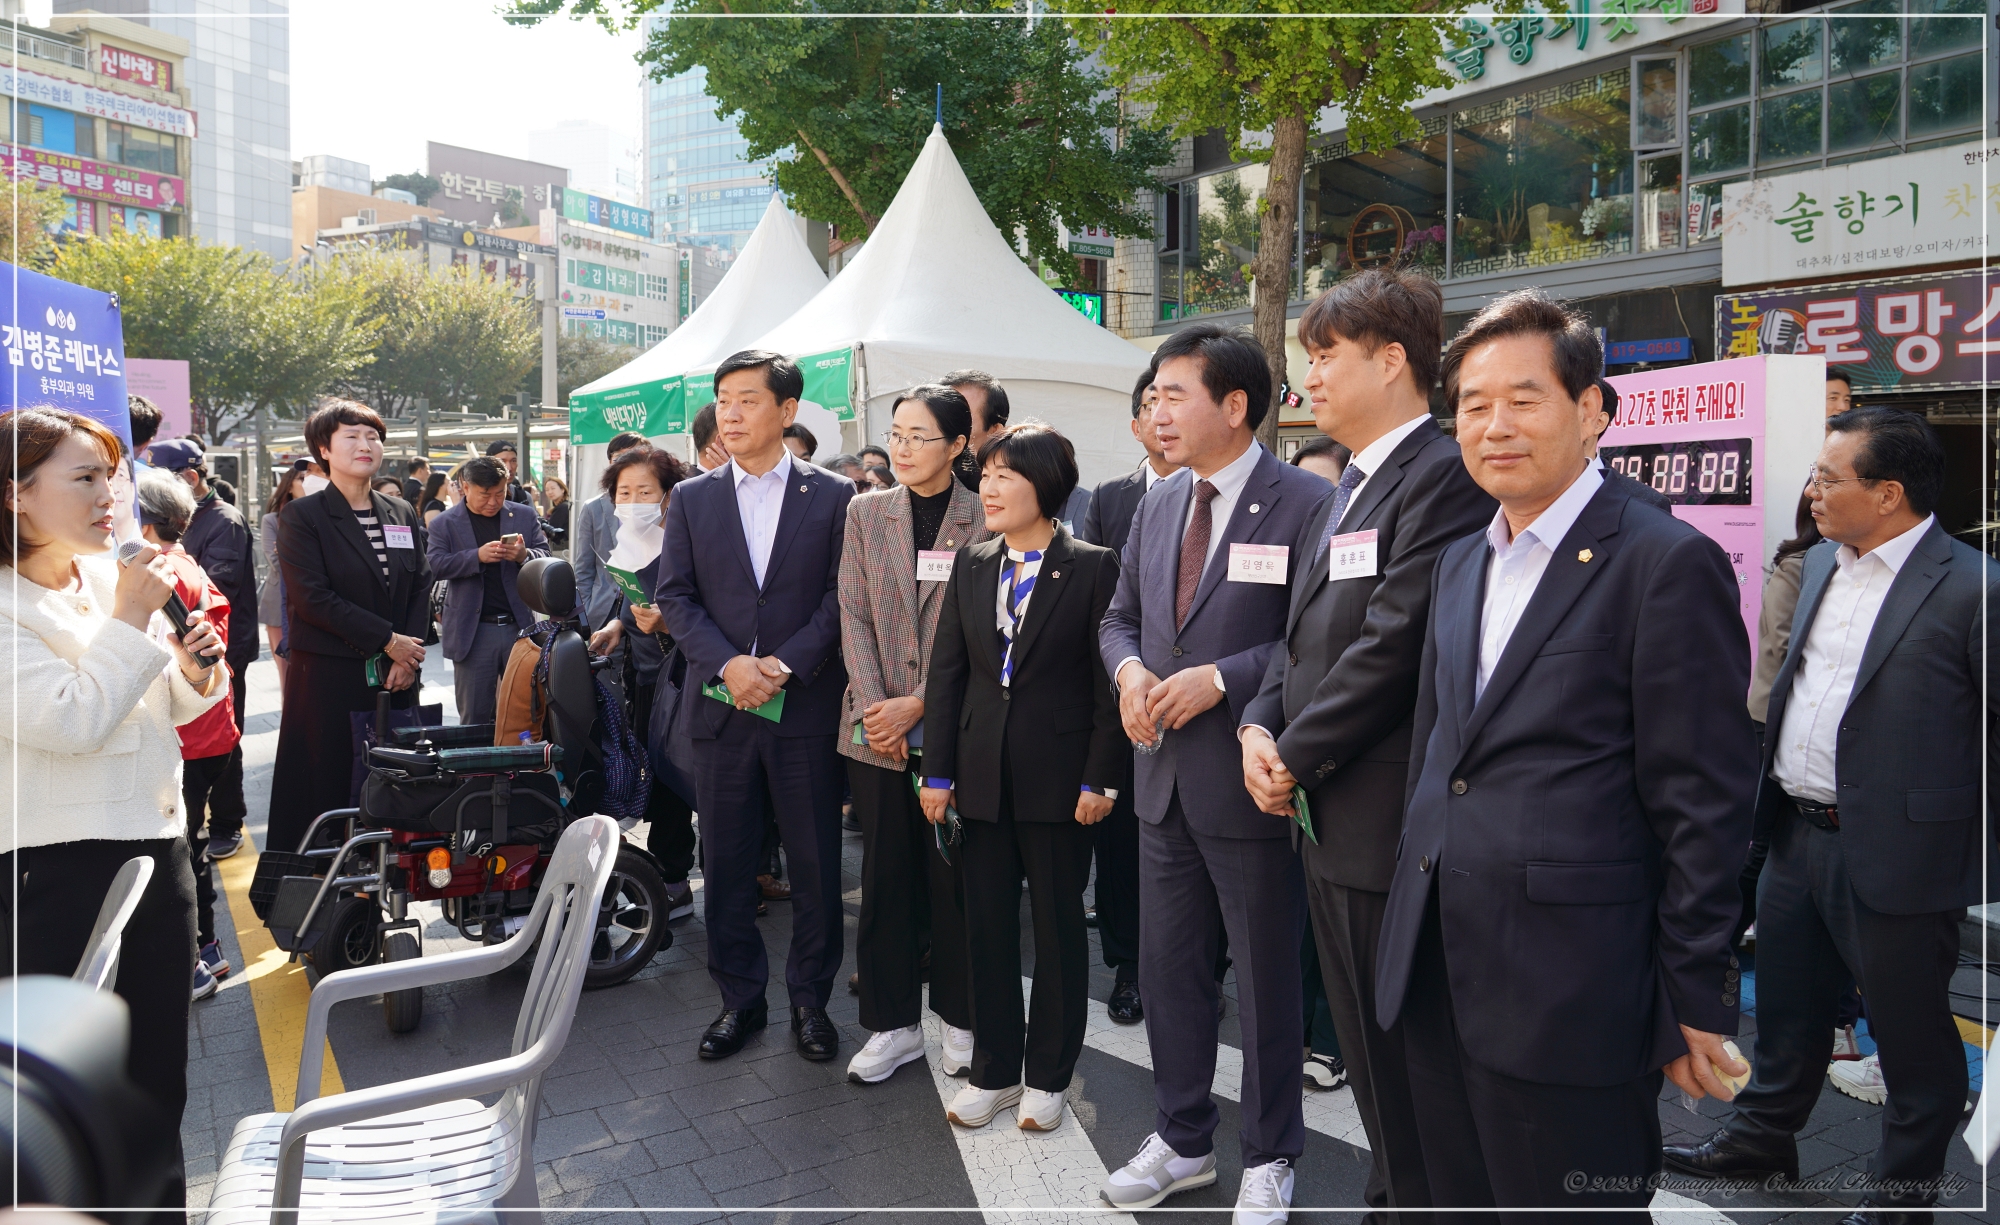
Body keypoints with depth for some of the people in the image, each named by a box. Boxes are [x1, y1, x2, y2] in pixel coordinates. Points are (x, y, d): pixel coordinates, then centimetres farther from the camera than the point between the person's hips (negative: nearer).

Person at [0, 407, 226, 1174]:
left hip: (158, 851, 6)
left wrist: (197, 672, -4)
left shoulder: (112, 577, 7)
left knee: (159, 1079, 16)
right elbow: (69, 721, -22)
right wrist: (130, 620, -17)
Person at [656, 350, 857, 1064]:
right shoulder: (692, 499, 9)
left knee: (816, 864, 5)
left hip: (807, 705, -2)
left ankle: (811, 999, 21)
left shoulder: (833, 495, 2)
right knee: (726, 864, 10)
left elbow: (842, 595, -3)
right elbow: (675, 596, 3)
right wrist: (727, 663, -12)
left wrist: (785, 664, -14)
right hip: (720, 706, 2)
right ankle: (739, 999, 25)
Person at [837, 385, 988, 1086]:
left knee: (956, 876, 6)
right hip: (877, 730, 3)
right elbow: (854, 615, 3)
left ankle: (960, 1018, 23)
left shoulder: (985, 521, -3)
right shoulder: (865, 513, 7)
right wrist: (872, 708, -8)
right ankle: (892, 1024, 22)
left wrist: (919, 704, -12)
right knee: (885, 876, 8)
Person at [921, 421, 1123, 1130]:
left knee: (1059, 924, 9)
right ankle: (994, 1070, 28)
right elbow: (946, 672, 6)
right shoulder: (971, 566, 7)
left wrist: (1100, 778, -12)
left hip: (1059, 774, -4)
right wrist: (938, 772, 2)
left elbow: (1108, 680, -8)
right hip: (984, 775, 4)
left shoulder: (1093, 568, -7)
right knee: (987, 923, 12)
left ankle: (1048, 1074, 26)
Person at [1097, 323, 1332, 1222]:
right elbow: (1121, 616, 16)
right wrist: (1130, 668, -5)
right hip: (1165, 777, 7)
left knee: (1265, 979, 10)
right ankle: (1183, 1138, 37)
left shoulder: (1304, 505, -12)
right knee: (1168, 968, 17)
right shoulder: (1157, 506, 10)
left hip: (1249, 784, -6)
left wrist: (1220, 679, -22)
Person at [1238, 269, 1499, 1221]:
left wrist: (1296, 755, -12)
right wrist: (1261, 726, -1)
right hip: (1330, 820, 9)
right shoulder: (1347, 489, 16)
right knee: (1364, 1048, 22)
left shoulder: (1443, 475, -15)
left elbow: (1392, 646, -22)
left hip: (1390, 822, -9)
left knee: (1405, 1063, 5)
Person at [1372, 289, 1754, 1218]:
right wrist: (1414, 927, 16)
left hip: (1568, 994, -7)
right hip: (1435, 981, 7)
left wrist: (1695, 1002, -10)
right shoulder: (1461, 562, 12)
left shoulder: (1668, 564, -11)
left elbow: (1704, 808, -12)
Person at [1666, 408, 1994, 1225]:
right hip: (1798, 835, 7)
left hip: (1896, 853, -7)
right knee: (1786, 1007, 22)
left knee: (1911, 1032, 13)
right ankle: (1763, 1134, 40)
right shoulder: (1821, 564, 7)